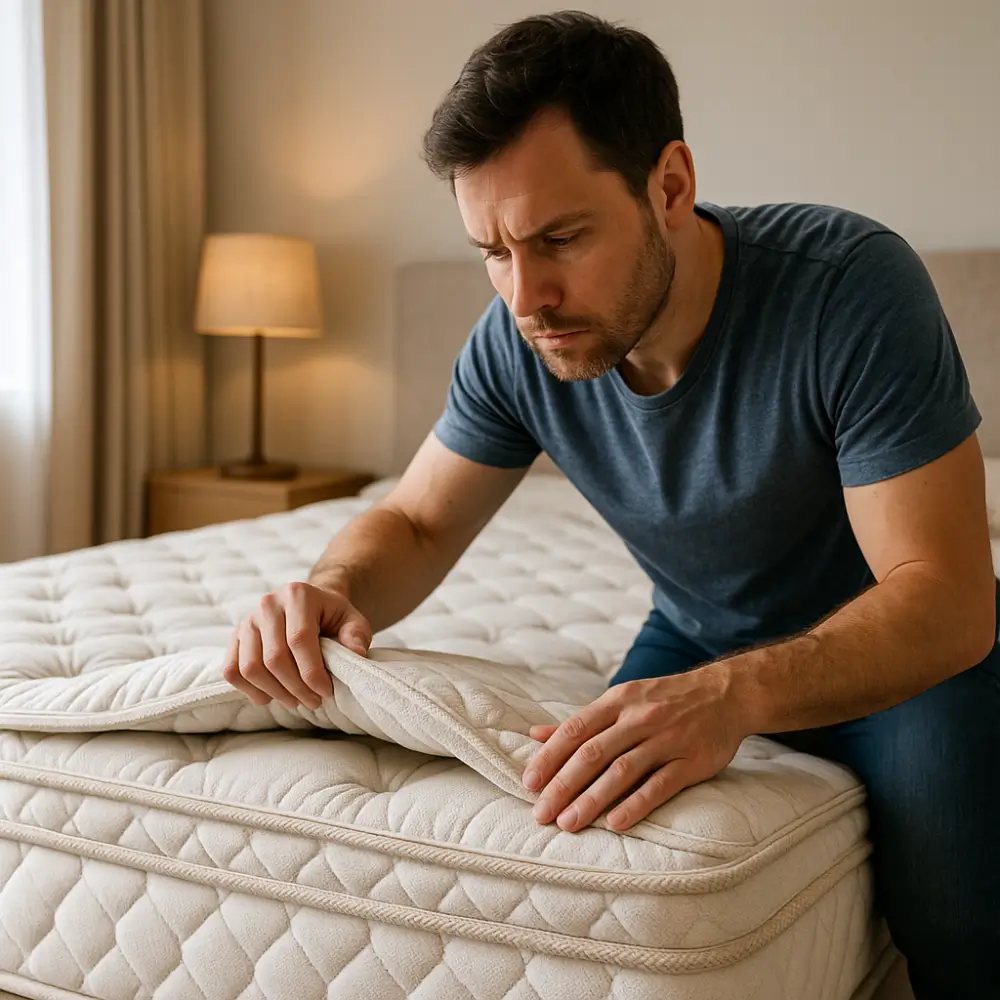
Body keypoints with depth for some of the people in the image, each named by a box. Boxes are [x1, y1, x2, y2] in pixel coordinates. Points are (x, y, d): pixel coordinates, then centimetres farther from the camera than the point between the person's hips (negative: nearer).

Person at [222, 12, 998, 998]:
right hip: (699, 638, 4)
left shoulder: (853, 286, -32)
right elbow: (413, 523, -5)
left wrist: (734, 692, -52)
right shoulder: (516, 343, -17)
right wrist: (332, 589, -30)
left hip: (911, 646, -3)